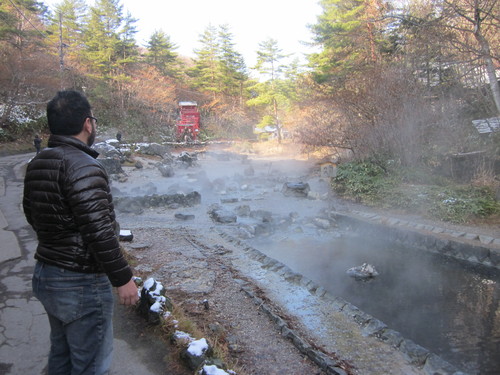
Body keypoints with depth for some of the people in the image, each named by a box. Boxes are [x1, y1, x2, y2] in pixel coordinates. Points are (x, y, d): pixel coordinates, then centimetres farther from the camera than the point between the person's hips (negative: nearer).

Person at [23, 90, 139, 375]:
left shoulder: (37, 165, 5)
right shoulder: (84, 167, -23)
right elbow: (99, 231, -25)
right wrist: (123, 278, -16)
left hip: (45, 274, 9)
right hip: (81, 285, -9)